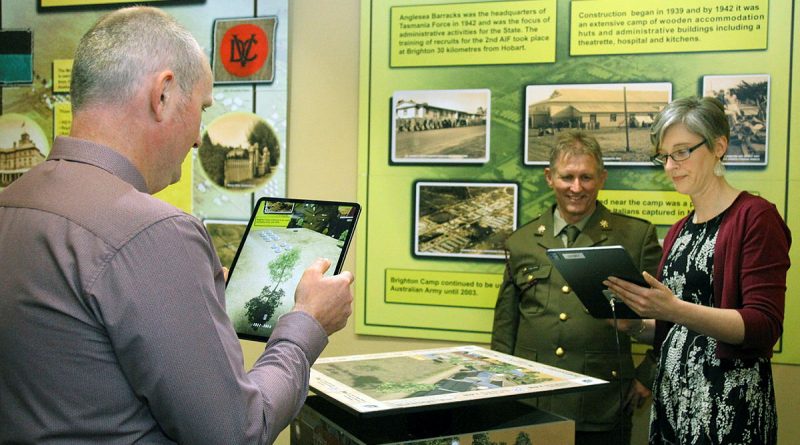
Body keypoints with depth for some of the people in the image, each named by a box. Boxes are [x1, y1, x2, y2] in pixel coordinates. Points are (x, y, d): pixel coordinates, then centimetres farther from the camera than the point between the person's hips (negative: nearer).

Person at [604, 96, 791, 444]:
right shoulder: (679, 231, 13)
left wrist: (675, 310, -29)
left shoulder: (755, 216, -8)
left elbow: (764, 326, -17)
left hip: (728, 403, -7)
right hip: (670, 396, 7)